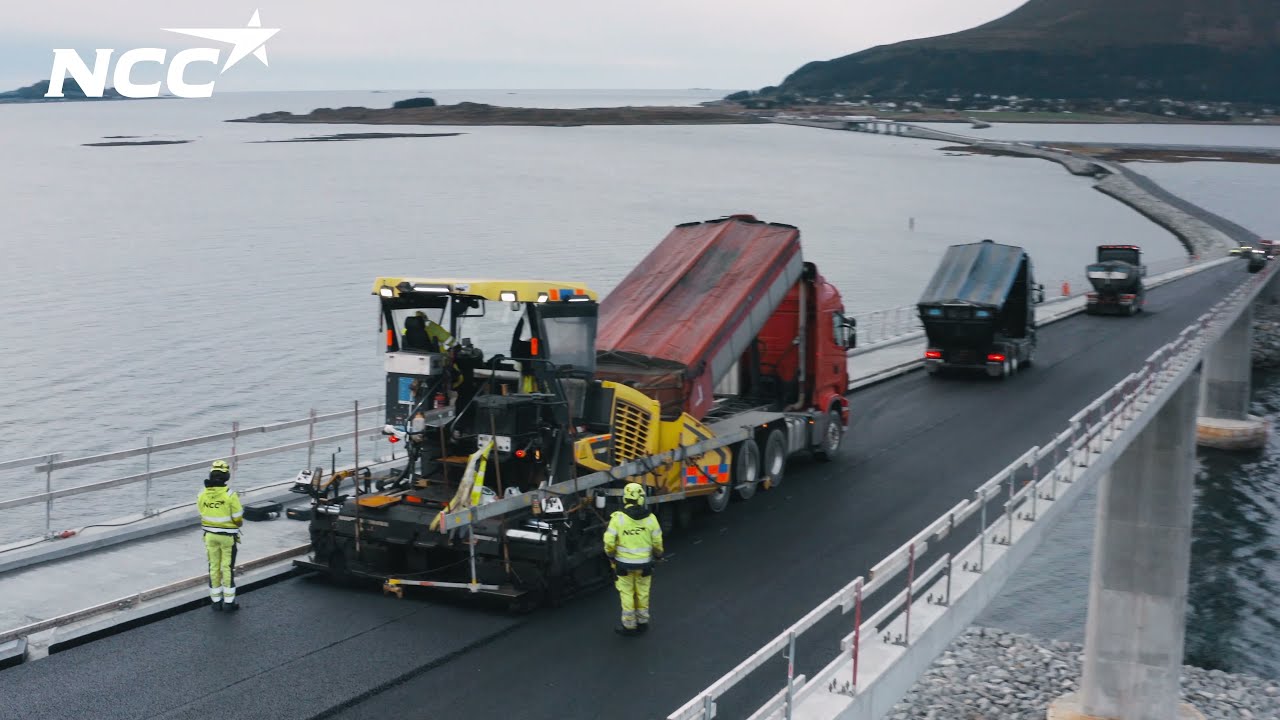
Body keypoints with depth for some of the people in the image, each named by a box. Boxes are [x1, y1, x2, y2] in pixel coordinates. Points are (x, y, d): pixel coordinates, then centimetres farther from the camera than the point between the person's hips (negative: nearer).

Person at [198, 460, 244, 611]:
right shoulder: (230, 494, -19)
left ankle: (216, 600, 20)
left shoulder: (202, 495, -7)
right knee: (227, 568, 5)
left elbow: (203, 516, 2)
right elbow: (238, 518, -13)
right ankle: (228, 602, 8)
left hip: (210, 535, 3)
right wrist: (238, 524, 10)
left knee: (214, 567, 14)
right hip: (228, 536, -3)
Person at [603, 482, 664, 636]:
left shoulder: (618, 518, -16)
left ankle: (629, 625, 18)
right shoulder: (650, 518, -10)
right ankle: (642, 622, 30)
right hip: (644, 563, 2)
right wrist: (658, 554, 16)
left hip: (623, 562, -2)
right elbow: (657, 542, -3)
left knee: (626, 593, 12)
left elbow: (609, 541, -15)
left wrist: (610, 555, 4)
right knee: (642, 593, 19)